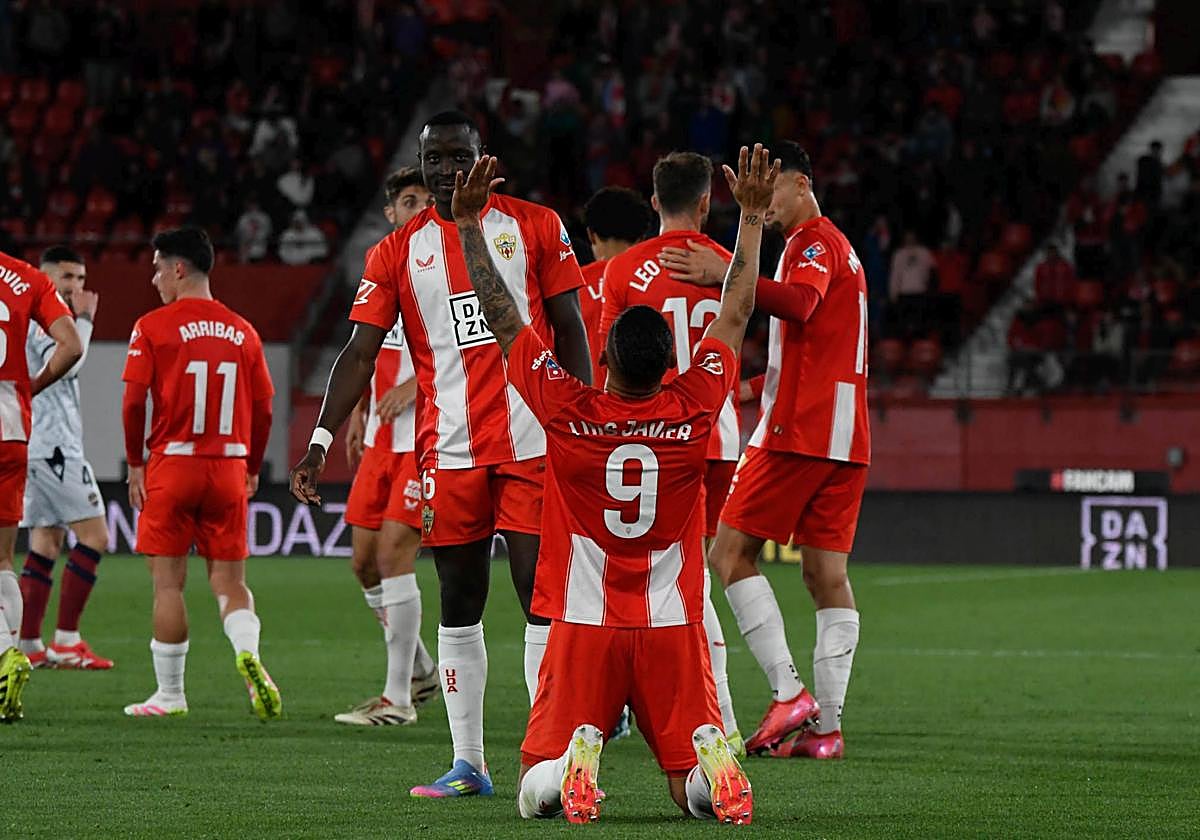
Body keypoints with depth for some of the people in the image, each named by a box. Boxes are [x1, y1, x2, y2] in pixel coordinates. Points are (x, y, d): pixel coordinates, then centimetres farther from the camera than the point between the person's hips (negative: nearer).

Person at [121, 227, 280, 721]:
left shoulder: (153, 328, -5)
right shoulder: (242, 332, 7)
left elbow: (134, 402, -9)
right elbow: (263, 410, 8)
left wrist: (135, 464, 3)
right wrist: (252, 469, 19)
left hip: (173, 463, -3)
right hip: (229, 467, 3)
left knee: (168, 582, 3)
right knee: (229, 580, 8)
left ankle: (170, 694, 5)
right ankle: (248, 653, -20)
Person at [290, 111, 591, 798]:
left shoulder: (534, 226, 4)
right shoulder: (399, 252, 7)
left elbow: (570, 330, 6)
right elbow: (360, 355, 3)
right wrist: (320, 443, -7)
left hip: (532, 443, -2)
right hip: (448, 451, 2)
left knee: (542, 595, -6)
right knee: (459, 605, 6)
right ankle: (469, 765, 12)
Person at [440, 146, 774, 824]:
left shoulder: (568, 411, -10)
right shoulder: (693, 411, -5)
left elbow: (500, 314, -2)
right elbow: (737, 313, 8)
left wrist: (469, 222, 5)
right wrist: (753, 216, 17)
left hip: (584, 627, -1)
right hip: (674, 631, 1)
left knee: (537, 793, 6)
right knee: (694, 791, 8)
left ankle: (579, 753, -29)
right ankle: (712, 754, -27)